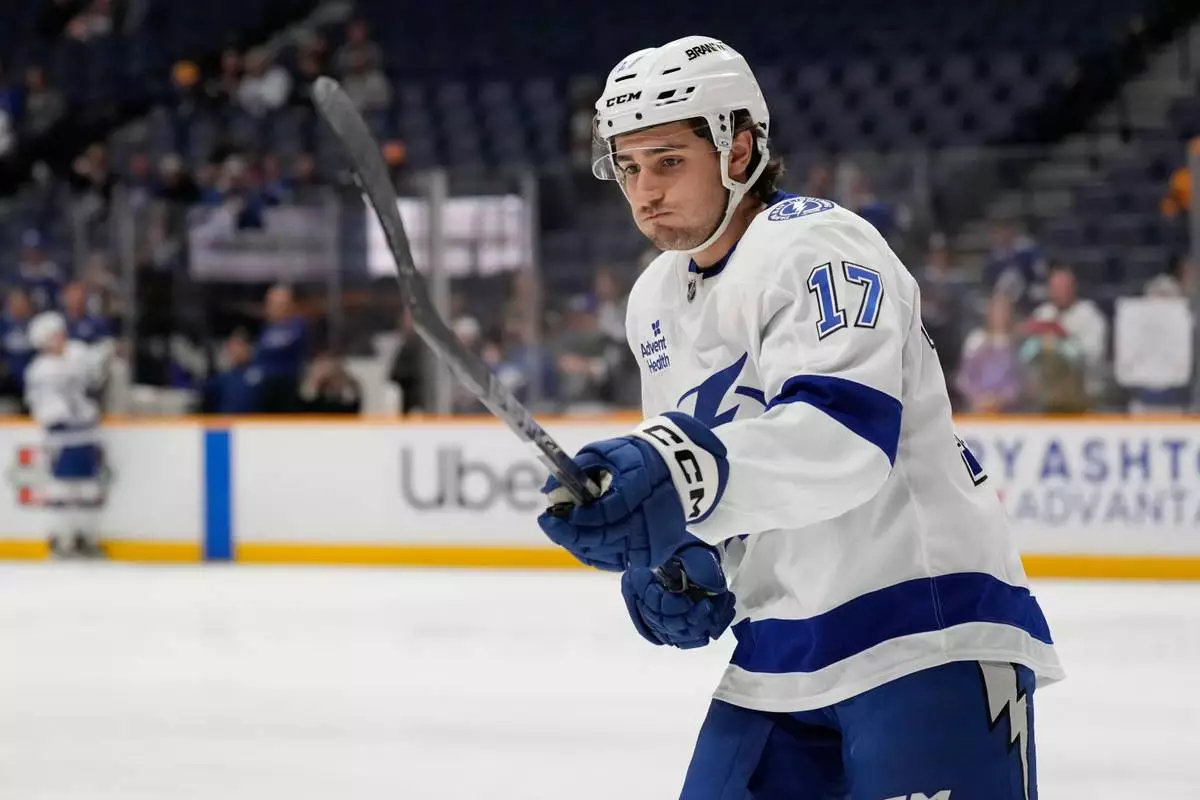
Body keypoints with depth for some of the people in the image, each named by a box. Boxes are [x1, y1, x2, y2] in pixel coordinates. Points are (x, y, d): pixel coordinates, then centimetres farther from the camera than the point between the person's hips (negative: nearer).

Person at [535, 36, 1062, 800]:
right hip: (783, 648, 8)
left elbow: (845, 429, -32)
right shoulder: (655, 303, 12)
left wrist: (681, 475, -47)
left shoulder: (818, 246, -15)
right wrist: (676, 562, 3)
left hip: (928, 628, -8)